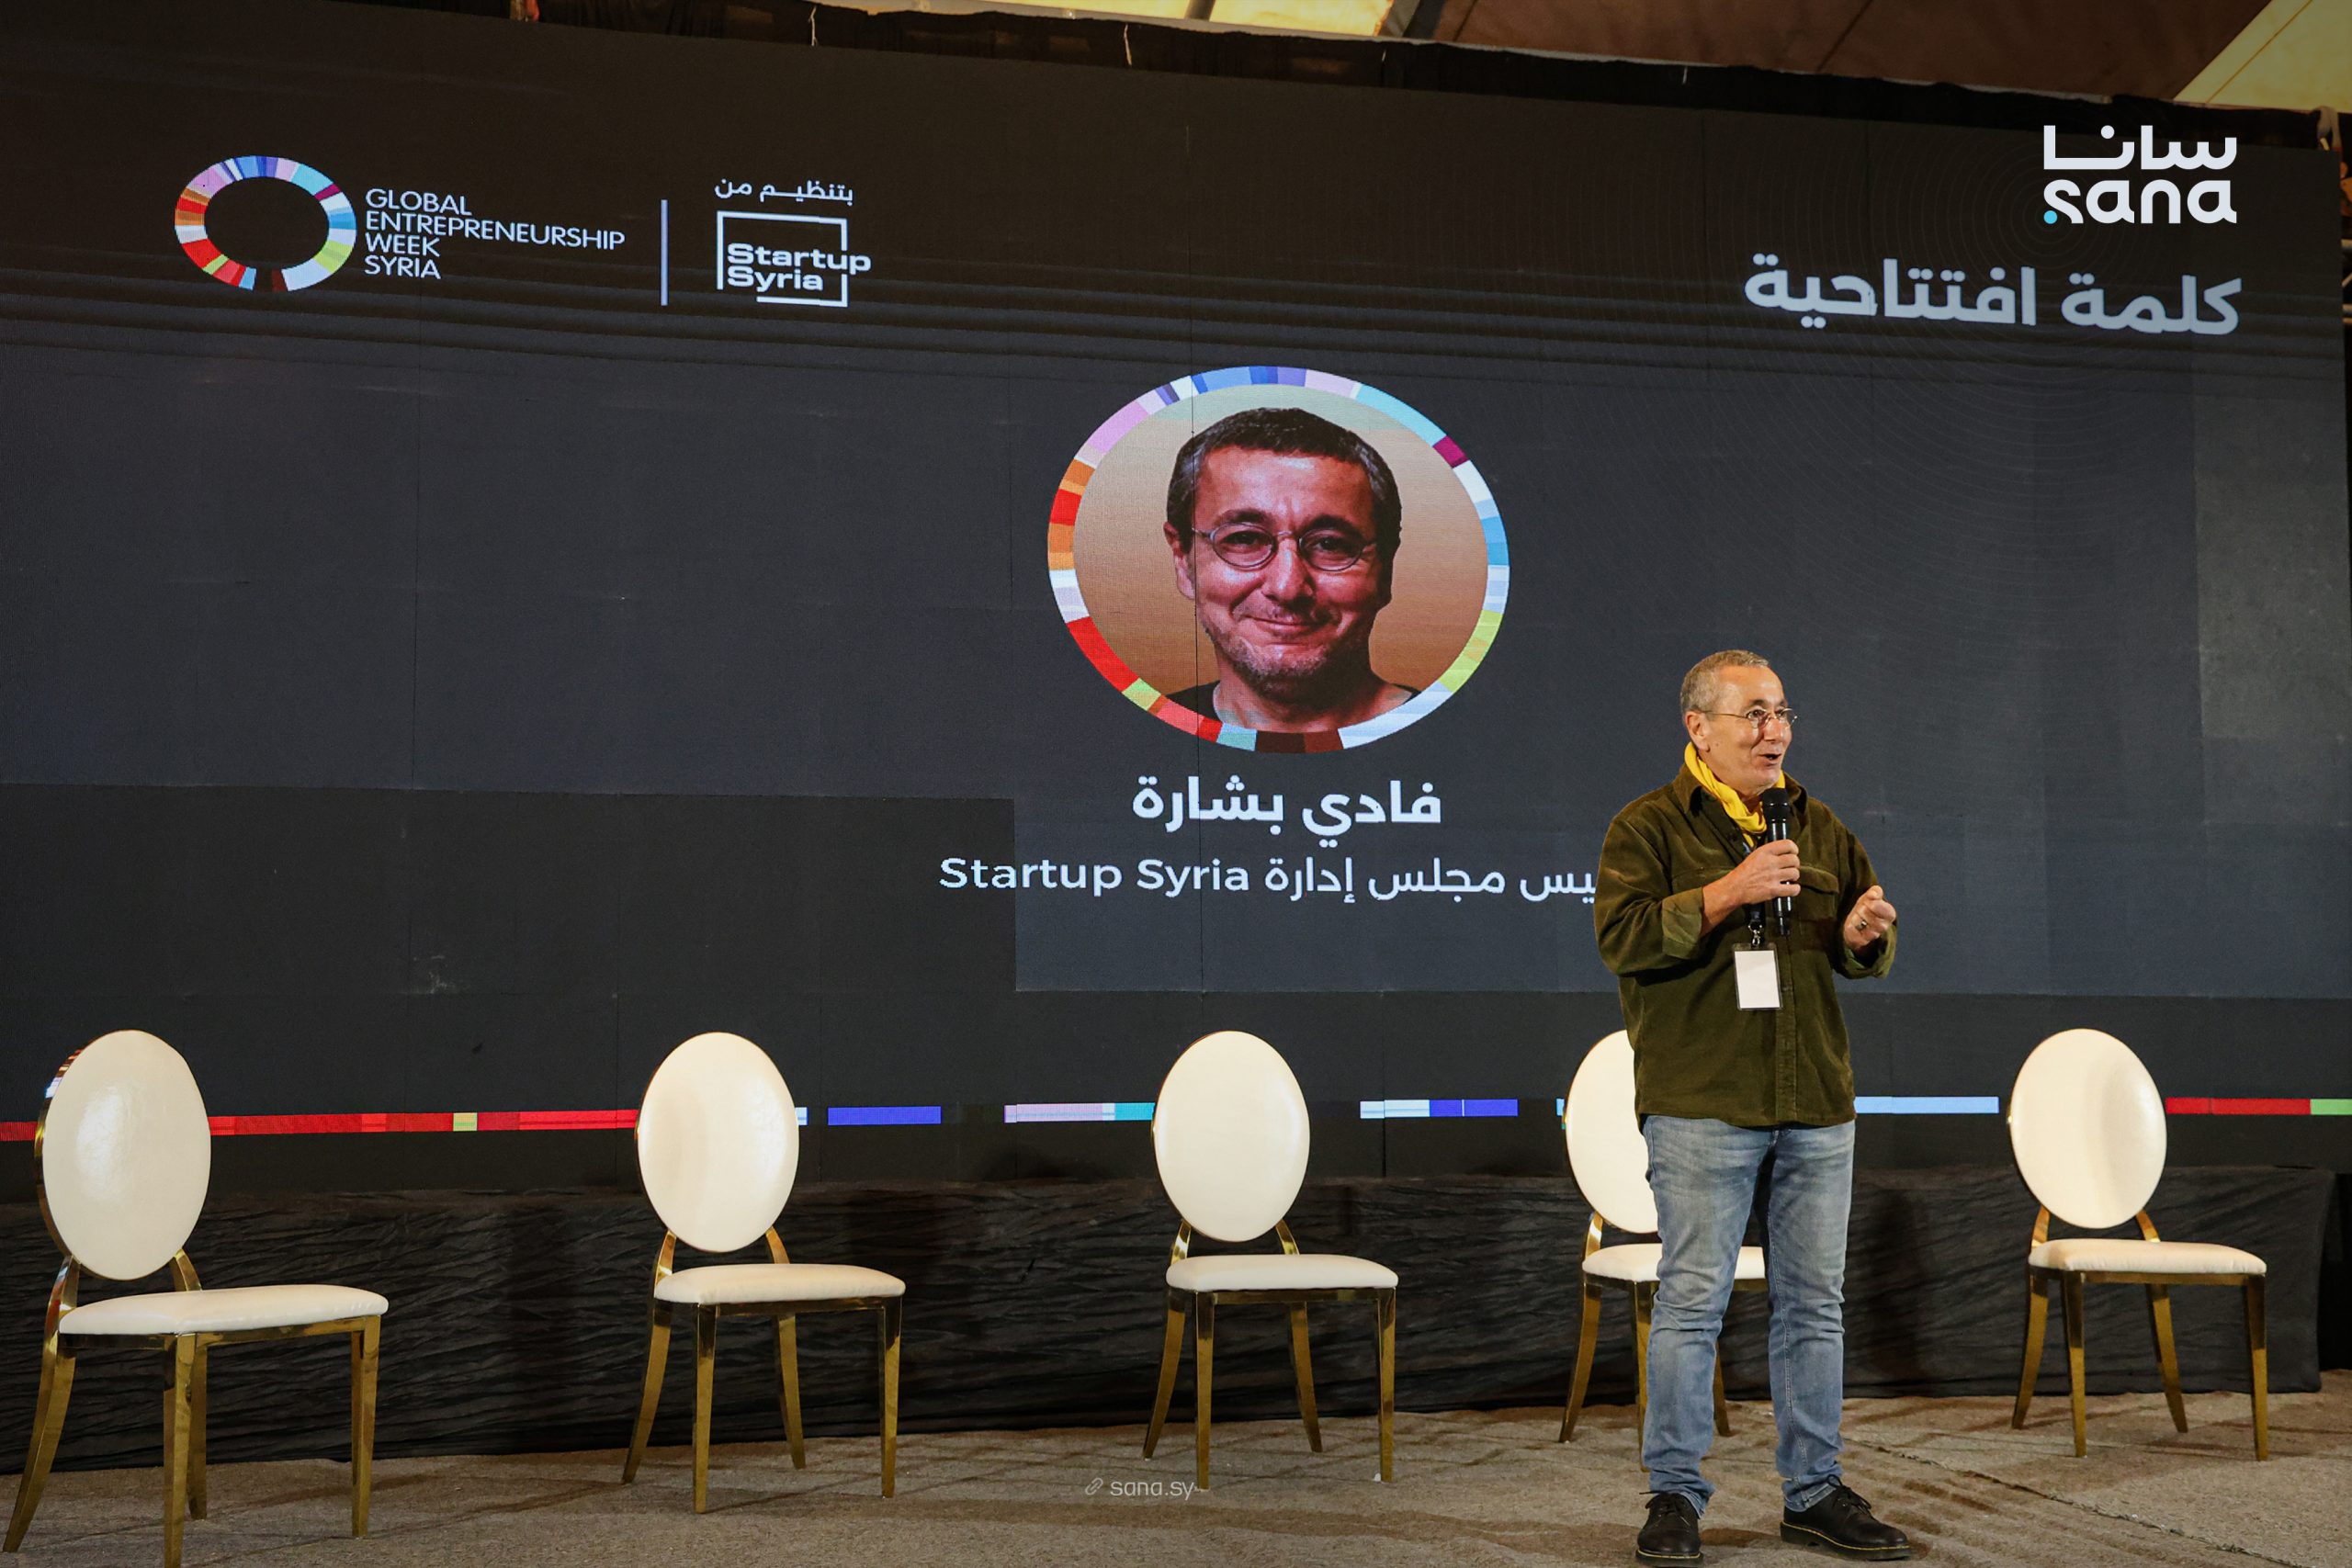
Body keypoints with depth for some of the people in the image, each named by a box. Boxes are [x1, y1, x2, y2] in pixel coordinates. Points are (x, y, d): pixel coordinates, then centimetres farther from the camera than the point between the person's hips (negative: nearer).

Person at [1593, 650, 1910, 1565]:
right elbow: (1620, 935, -14)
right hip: (1701, 1105, -5)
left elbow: (1865, 953, 20)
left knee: (1815, 1303, 10)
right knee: (1691, 1300, -3)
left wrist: (1863, 937, -4)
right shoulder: (1648, 827, 0)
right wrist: (1725, 893, -22)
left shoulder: (1819, 827, 16)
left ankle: (1814, 1492, 20)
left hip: (1817, 1108, 5)